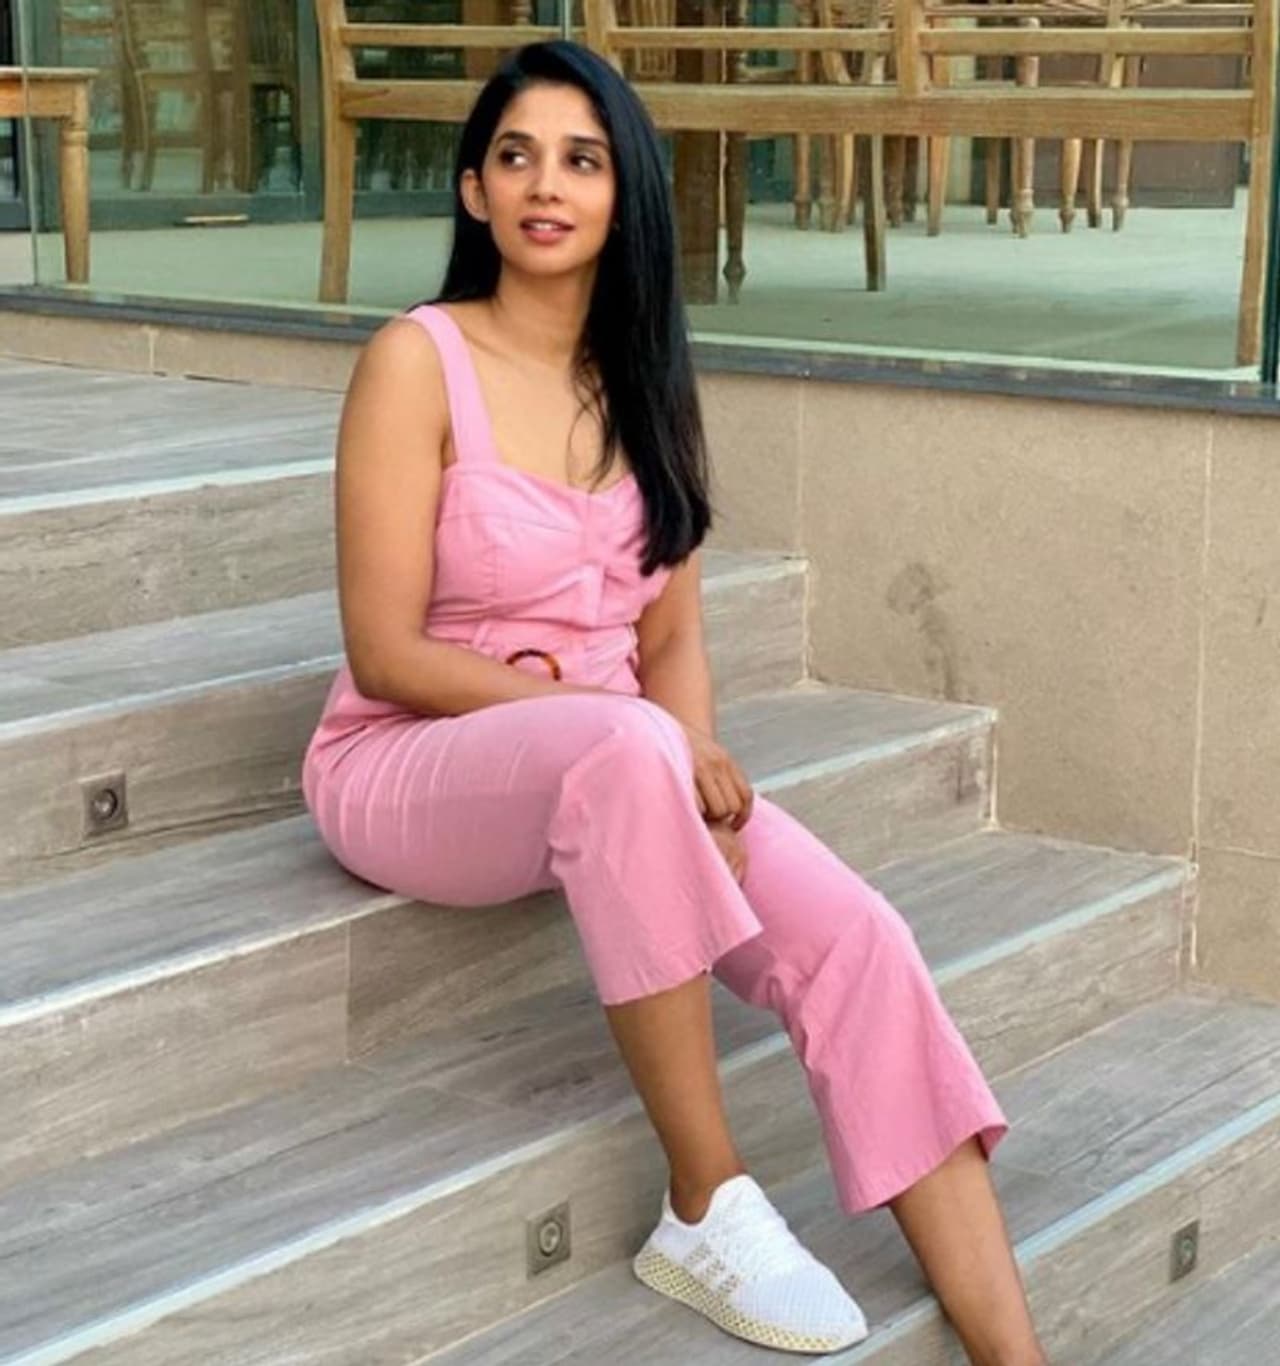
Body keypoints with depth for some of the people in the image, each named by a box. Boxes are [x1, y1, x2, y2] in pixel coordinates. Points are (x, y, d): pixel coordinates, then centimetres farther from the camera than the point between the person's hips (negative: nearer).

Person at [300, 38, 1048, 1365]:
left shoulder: (642, 379, 7)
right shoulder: (418, 362, -11)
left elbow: (672, 635, 7)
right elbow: (386, 656, -14)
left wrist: (695, 753, -14)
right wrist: (594, 703, -21)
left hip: (606, 766, 5)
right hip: (411, 764, -5)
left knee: (857, 939, -21)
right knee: (623, 747, -40)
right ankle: (709, 1209, -27)